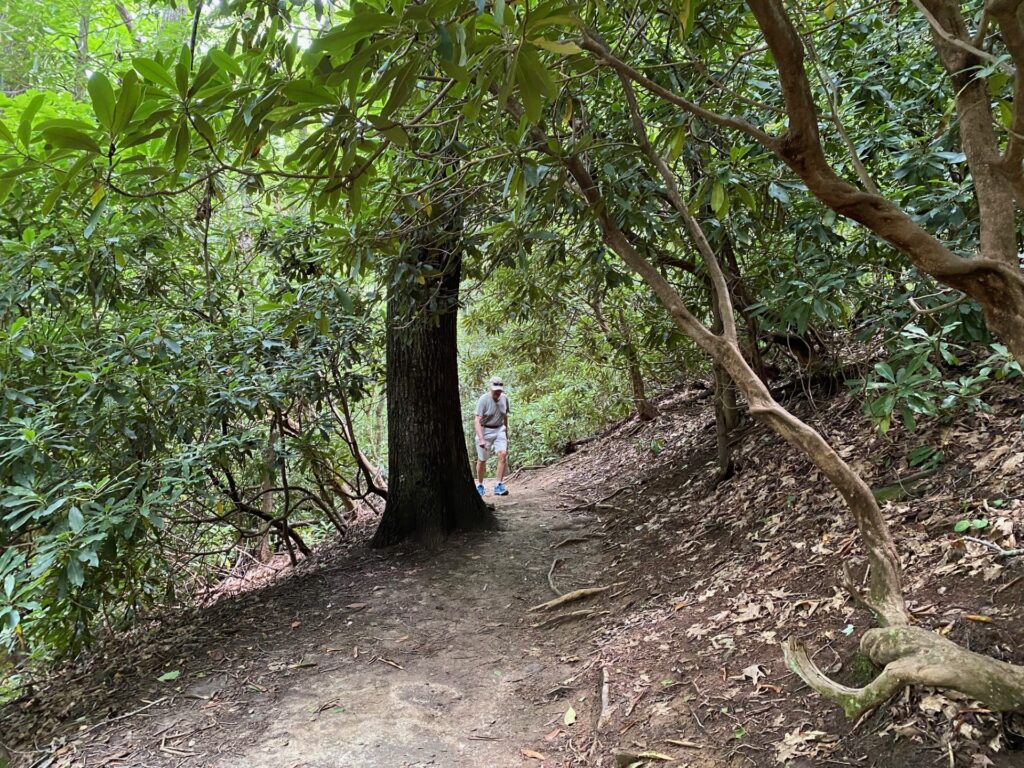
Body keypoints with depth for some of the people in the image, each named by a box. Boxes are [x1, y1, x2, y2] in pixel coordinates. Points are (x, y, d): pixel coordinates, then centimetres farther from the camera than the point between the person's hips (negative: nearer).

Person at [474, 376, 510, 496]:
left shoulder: (504, 398, -1)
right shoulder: (483, 400, -19)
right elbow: (477, 421, -25)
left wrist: (506, 433, 20)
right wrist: (481, 439, -34)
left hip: (499, 430, 4)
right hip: (484, 430, -4)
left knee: (503, 454, -16)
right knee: (482, 460, 6)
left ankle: (499, 486, -12)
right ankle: (480, 485, 27)